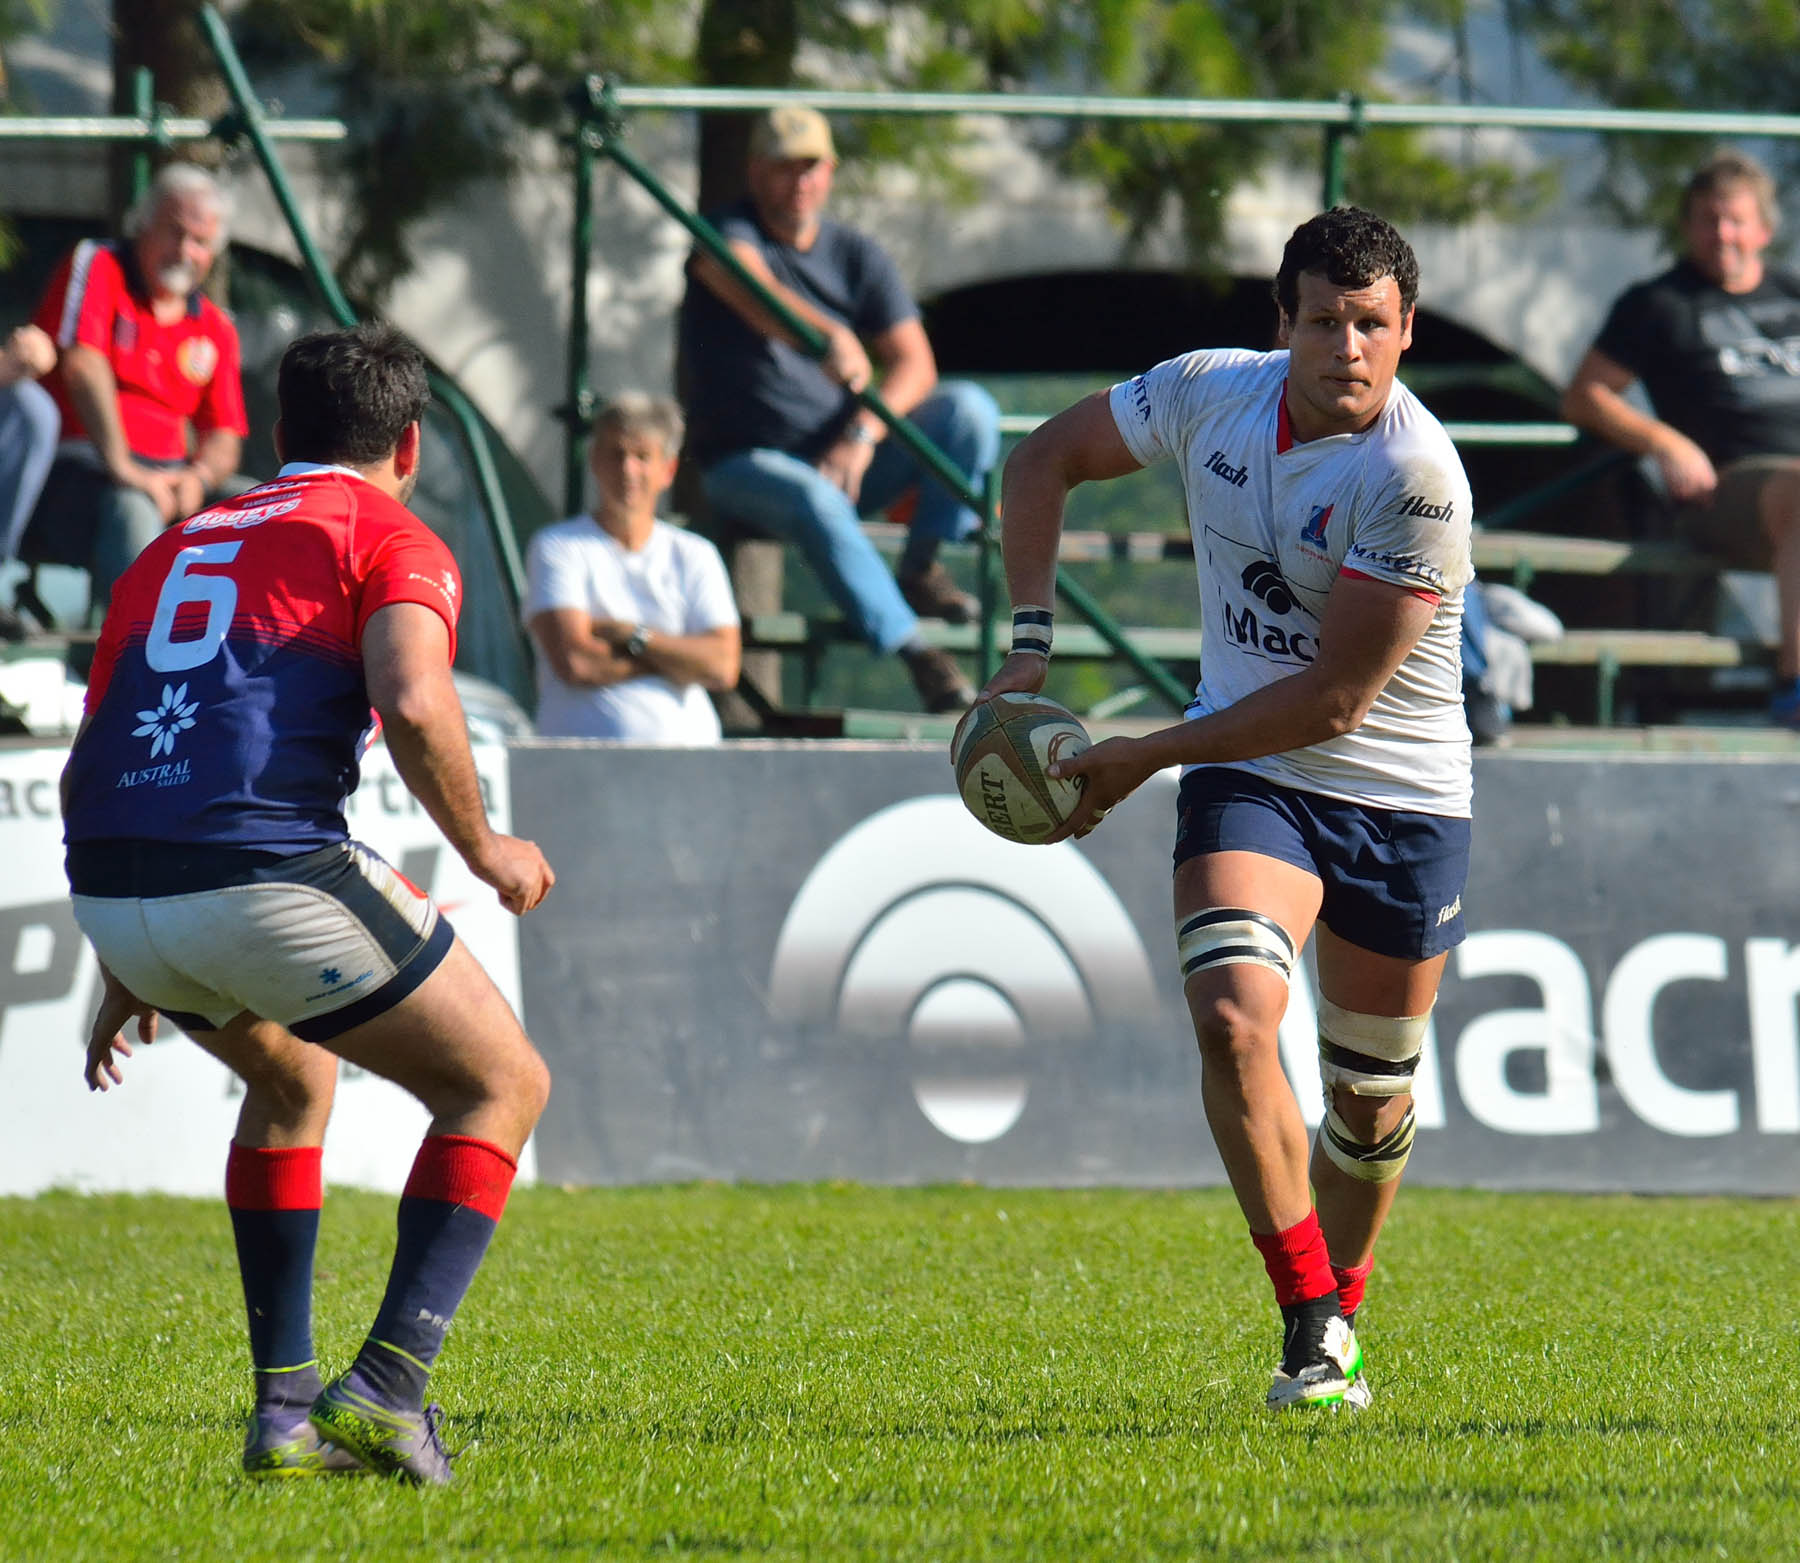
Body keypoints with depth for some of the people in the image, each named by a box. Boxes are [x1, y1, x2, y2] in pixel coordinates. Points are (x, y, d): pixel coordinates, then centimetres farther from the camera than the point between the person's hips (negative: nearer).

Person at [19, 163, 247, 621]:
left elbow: (224, 438, 15)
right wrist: (121, 467, -23)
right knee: (130, 507, -39)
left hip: (166, 477, 7)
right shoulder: (95, 266, 2)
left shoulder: (215, 329, 18)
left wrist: (198, 477, -11)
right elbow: (82, 365, -13)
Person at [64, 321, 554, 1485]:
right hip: (266, 874, -7)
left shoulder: (174, 548, 27)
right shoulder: (389, 538, 8)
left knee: (292, 1077, 34)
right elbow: (413, 702, -13)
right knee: (502, 1084, 12)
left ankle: (286, 1407, 27)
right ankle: (384, 1387, -3)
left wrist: (125, 974, 34)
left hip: (112, 887, 7)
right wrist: (485, 850, 3)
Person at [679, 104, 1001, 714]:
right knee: (815, 502, -39)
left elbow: (914, 363, -2)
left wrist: (863, 433, -22)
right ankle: (913, 652, -40)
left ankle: (921, 568, -12)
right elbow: (753, 289, -31)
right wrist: (828, 338, -52)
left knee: (969, 409, -19)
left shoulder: (856, 254, 7)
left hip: (849, 458, 4)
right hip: (748, 461, -4)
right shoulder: (729, 232, -6)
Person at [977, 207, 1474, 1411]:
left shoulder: (1415, 476, -22)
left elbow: (1333, 699, -22)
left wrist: (1144, 757, -18)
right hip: (1247, 778, 2)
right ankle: (1310, 1326, -19)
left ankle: (1339, 1312, 36)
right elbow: (1048, 460, 11)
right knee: (1234, 1017, -24)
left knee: (1371, 1097, 9)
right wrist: (1031, 641, 1)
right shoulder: (1211, 393, -7)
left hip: (1403, 800, -2)